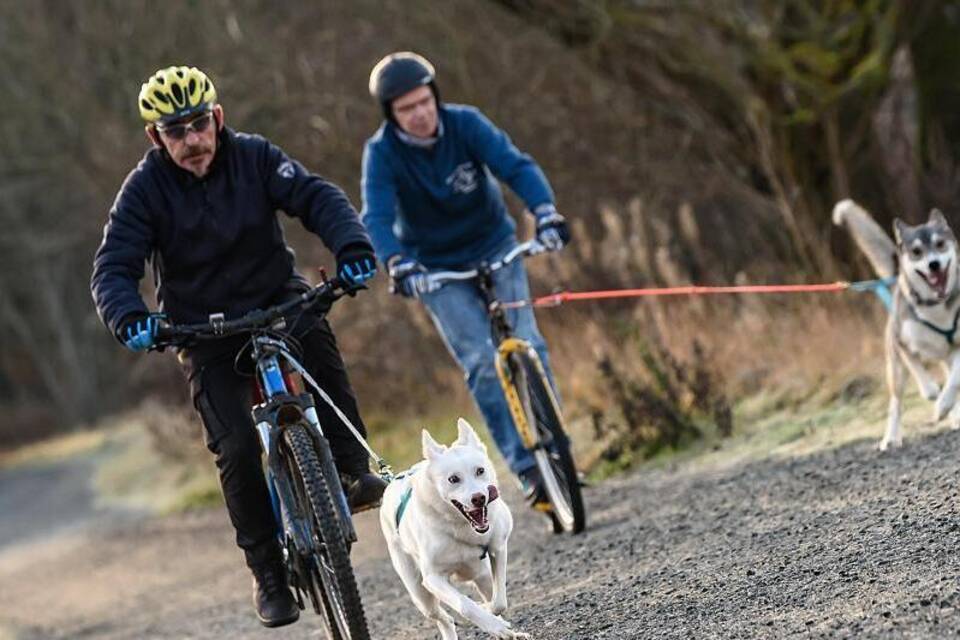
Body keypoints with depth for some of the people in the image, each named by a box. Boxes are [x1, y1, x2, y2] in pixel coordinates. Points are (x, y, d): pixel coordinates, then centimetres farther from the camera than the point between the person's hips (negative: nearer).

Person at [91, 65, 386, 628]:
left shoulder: (254, 157, -9)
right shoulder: (145, 189, -12)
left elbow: (316, 196, -19)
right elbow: (112, 269, -16)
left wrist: (352, 246, -39)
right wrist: (130, 318, -38)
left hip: (276, 301, 1)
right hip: (207, 331, -1)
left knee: (313, 335, -31)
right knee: (237, 449, -14)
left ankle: (352, 471, -19)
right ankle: (269, 571, 1)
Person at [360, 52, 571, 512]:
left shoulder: (465, 124, -16)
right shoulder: (381, 153, -19)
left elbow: (516, 166, -27)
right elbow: (377, 217, -31)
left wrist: (545, 213, -45)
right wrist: (398, 265, -49)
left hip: (495, 248, 1)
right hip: (437, 270, -1)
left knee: (526, 346, -13)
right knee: (482, 362, -15)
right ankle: (526, 467, -13)